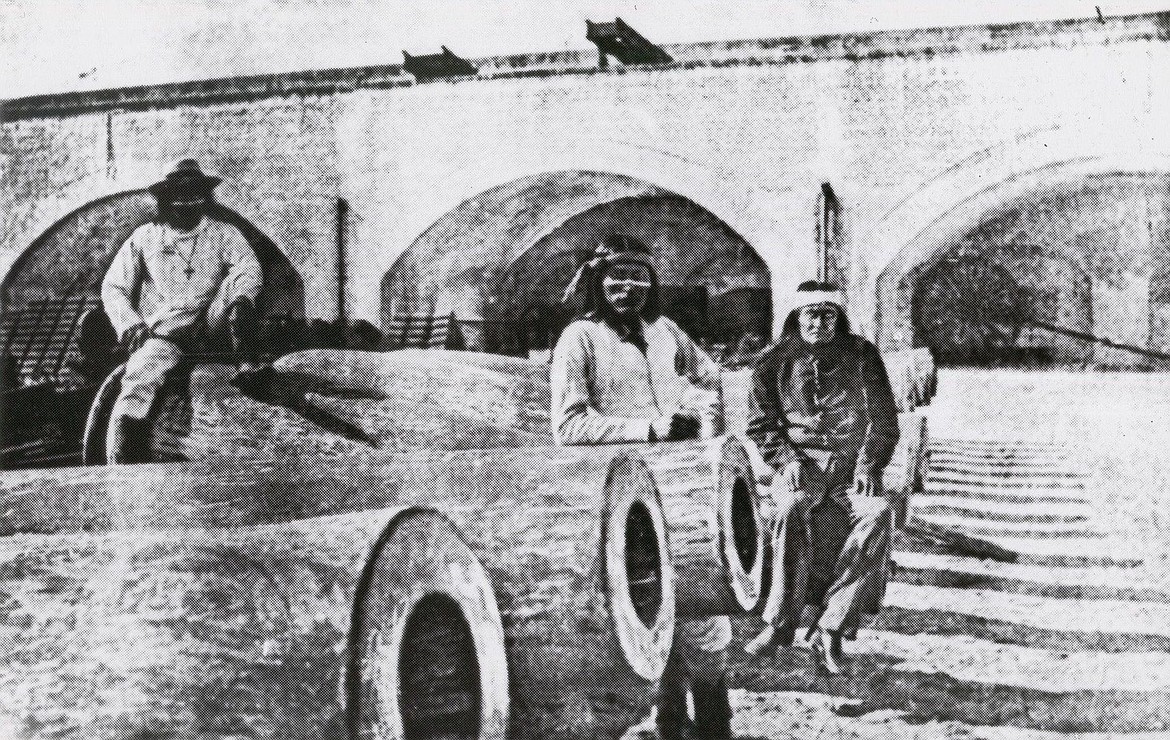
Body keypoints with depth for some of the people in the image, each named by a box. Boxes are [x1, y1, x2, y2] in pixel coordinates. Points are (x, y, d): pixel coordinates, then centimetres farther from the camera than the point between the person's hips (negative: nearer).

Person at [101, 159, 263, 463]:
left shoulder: (223, 233, 14)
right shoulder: (145, 238, 15)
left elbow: (249, 267, -6)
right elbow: (113, 287, 17)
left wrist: (240, 299, -28)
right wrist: (131, 326, -1)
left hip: (211, 327, 0)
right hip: (164, 333, 0)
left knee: (238, 281, -25)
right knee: (137, 387, -29)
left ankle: (248, 366, -35)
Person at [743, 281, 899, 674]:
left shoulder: (861, 356, 7)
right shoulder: (775, 361, 6)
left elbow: (883, 419, 9)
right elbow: (761, 424, 9)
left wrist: (868, 465, -7)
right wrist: (786, 460, -9)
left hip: (851, 466, 1)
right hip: (800, 464, -1)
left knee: (878, 512, -31)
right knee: (793, 508, -35)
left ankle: (830, 627, -27)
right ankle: (780, 623, -24)